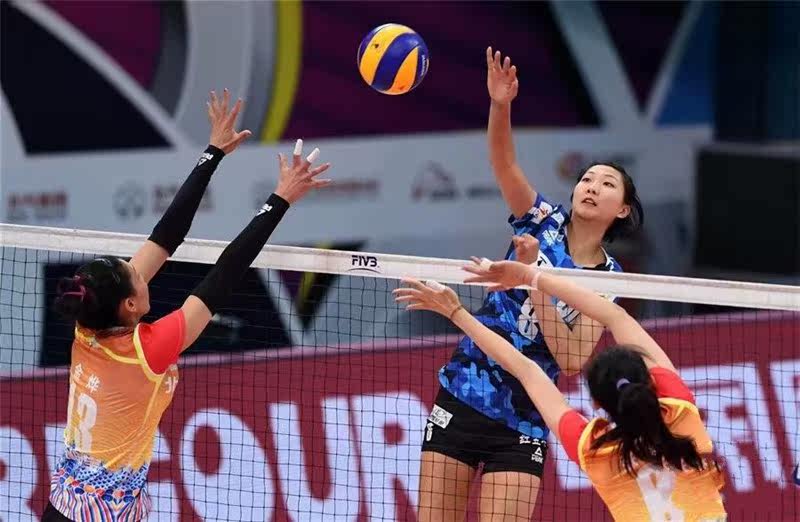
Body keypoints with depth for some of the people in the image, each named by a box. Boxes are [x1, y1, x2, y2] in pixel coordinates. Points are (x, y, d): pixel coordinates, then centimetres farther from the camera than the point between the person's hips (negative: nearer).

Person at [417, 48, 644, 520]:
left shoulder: (608, 278, 1)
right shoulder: (544, 222, 2)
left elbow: (572, 358, -11)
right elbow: (504, 163, -16)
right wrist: (501, 105, -35)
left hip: (521, 424, 0)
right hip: (462, 397, 0)